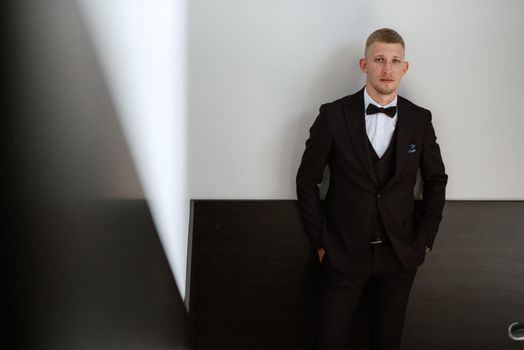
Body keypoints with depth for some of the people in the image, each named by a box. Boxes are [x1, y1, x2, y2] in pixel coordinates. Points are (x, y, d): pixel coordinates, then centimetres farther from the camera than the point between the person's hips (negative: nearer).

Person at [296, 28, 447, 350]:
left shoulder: (420, 120, -1)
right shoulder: (334, 116, -8)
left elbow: (436, 181, 10)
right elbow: (307, 181, -2)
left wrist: (424, 240, 6)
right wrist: (320, 242, -3)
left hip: (399, 257, 2)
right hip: (343, 255, -2)